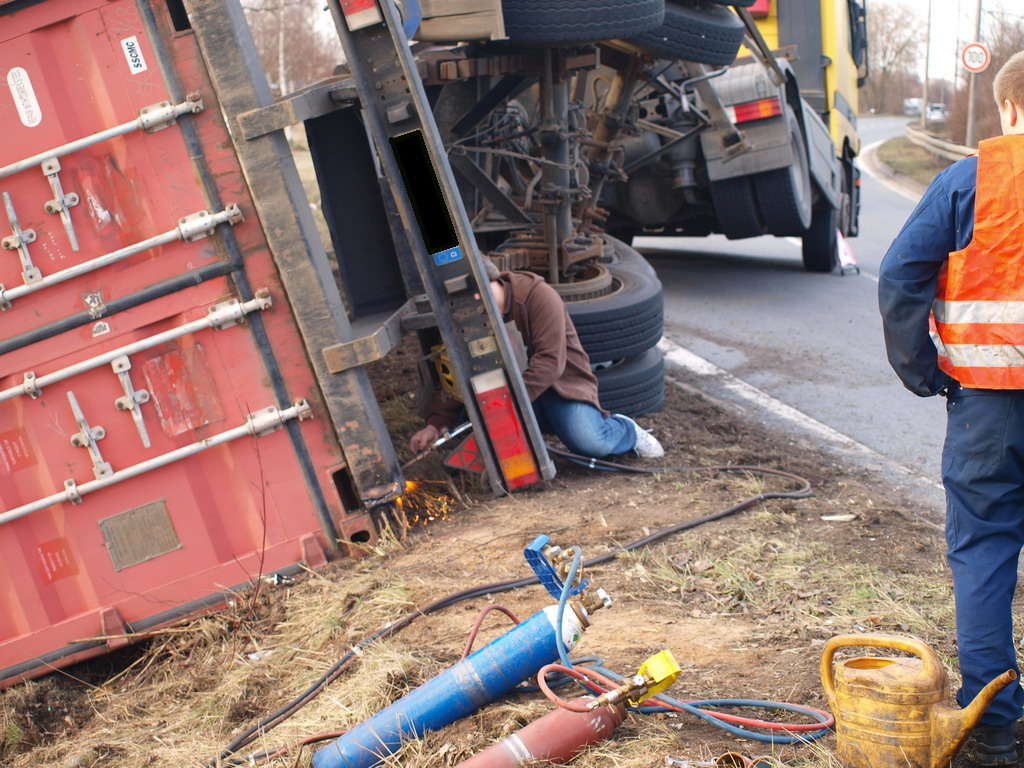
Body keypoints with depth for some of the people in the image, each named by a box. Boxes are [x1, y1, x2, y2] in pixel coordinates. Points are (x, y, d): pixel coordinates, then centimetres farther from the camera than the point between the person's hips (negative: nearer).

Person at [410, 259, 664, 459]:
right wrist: (436, 424, -18)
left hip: (561, 383, -5)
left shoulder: (539, 296, -20)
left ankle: (626, 429, 10)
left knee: (590, 444, -32)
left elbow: (550, 362, -29)